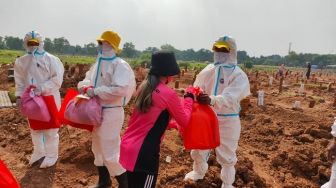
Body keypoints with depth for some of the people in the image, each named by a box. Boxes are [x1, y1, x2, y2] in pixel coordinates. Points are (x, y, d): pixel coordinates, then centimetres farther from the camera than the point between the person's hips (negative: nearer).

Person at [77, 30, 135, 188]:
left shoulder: (119, 64, -17)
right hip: (97, 110, 9)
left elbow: (120, 90, -29)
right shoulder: (98, 63, 10)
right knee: (98, 148, 21)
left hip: (111, 112, -9)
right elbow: (86, 80, 15)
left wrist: (96, 91, -23)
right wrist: (86, 87, -8)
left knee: (110, 151, -3)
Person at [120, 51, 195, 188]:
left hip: (127, 146, 7)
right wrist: (188, 99, 12)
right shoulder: (168, 94, -15)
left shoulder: (144, 87, 5)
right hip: (144, 152, -7)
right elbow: (184, 121, 1)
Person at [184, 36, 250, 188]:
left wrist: (212, 100, -39)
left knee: (226, 155, 16)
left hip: (227, 120, -2)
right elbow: (197, 90, -15)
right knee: (198, 149, 18)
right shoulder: (207, 71, -4)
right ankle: (199, 172, 44)